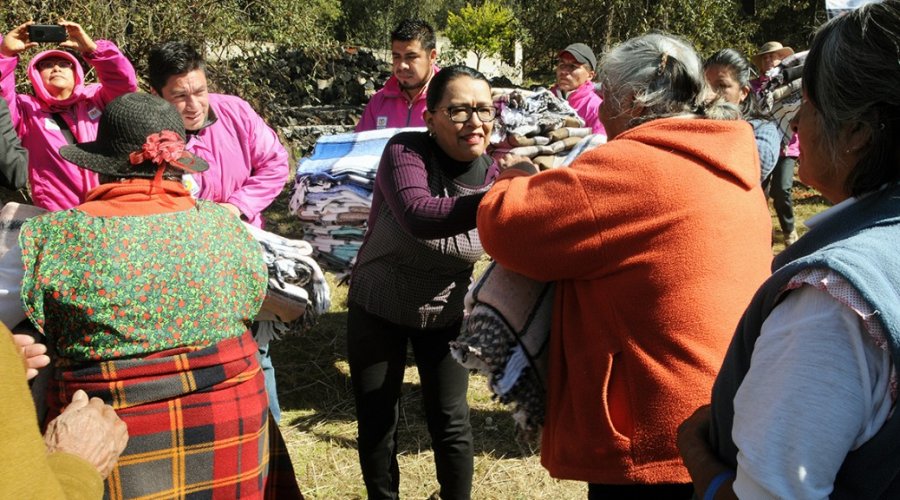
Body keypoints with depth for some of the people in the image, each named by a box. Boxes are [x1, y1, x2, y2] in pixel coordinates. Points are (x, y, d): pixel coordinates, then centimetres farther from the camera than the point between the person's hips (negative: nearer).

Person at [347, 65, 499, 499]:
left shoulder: (493, 173, -13)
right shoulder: (405, 151, -24)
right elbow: (419, 216, -45)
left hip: (445, 314, 2)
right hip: (377, 309, -2)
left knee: (451, 423, 6)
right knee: (376, 423, 9)